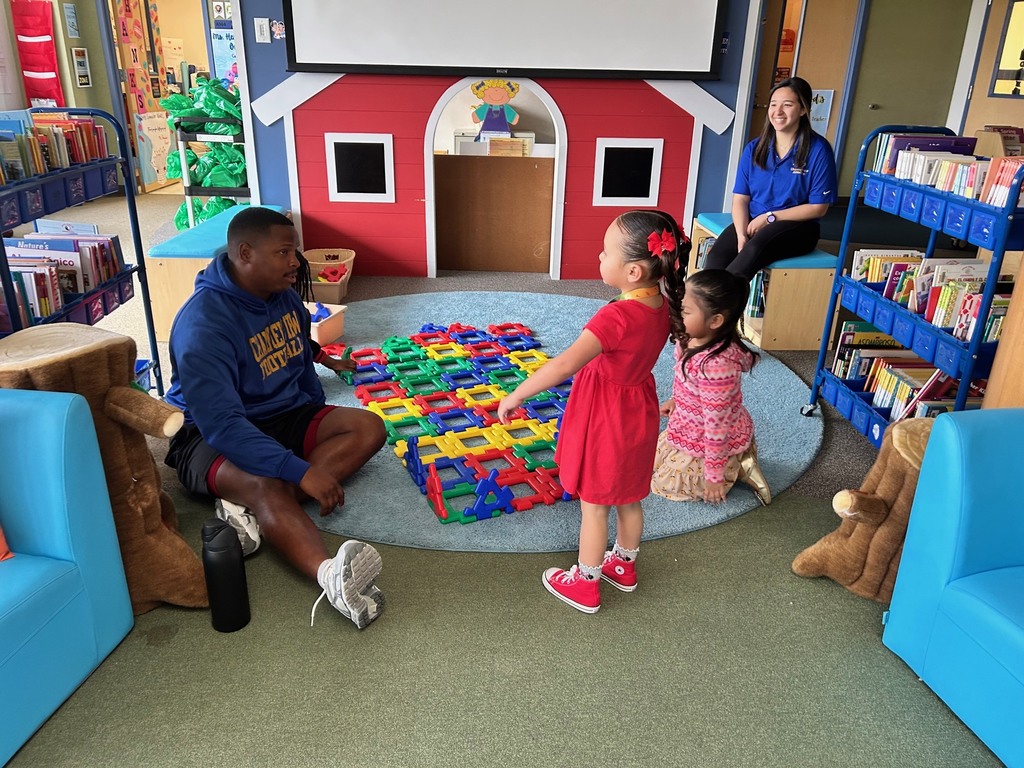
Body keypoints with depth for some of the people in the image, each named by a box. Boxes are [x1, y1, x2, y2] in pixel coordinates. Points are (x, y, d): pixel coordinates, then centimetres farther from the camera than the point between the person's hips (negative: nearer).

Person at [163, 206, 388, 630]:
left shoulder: (284, 295, 0)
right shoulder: (203, 322, -26)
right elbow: (221, 424, -34)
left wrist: (321, 426, 12)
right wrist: (301, 471, -40)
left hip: (283, 416, 8)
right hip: (209, 435, -7)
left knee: (368, 428, -14)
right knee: (265, 485, -38)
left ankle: (252, 507, -29)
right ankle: (331, 575, -63)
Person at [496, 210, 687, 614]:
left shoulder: (617, 316, -32)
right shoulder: (661, 305, -7)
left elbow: (565, 364, -38)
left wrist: (516, 395, -30)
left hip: (606, 420, -8)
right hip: (638, 411, 8)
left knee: (594, 505, 11)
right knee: (628, 498, 24)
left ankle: (585, 584, 29)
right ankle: (623, 566, 45)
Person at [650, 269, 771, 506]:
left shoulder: (716, 364, -39)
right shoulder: (697, 339, -14)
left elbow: (716, 424, -31)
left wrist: (714, 475, -22)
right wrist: (676, 400, 20)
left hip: (709, 441, -9)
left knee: (664, 482, 5)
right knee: (654, 458, 25)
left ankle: (736, 468, 7)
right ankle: (736, 460, 19)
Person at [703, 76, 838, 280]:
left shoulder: (818, 149, -5)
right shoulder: (755, 148, 7)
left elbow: (818, 207, -5)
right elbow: (740, 199, 2)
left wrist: (770, 217, -11)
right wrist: (741, 235, -16)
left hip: (797, 226, -3)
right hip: (753, 221, 4)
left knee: (756, 248, -37)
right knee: (717, 255, -29)